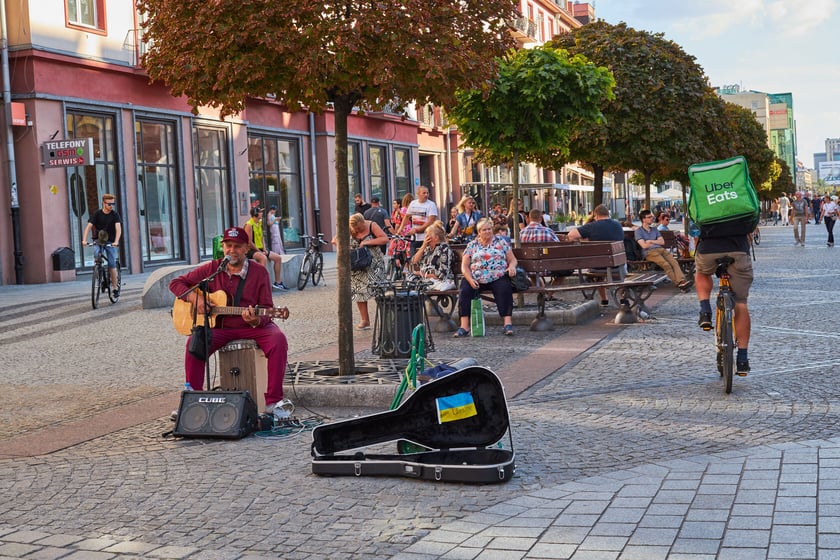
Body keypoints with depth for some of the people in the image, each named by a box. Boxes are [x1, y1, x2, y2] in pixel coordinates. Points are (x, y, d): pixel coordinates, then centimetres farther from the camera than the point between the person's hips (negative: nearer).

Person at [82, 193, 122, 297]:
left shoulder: (114, 214, -5)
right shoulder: (97, 214, -2)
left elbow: (118, 228, -17)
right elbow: (89, 227, -10)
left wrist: (116, 241, -34)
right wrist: (84, 240, -25)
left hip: (110, 242, -1)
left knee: (112, 264, -6)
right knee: (96, 254, -27)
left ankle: (115, 287, 5)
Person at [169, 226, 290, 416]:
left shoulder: (259, 271, -2)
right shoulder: (212, 269, 3)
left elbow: (267, 309, -3)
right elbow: (176, 283, 7)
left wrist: (256, 320, -27)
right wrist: (195, 298, -12)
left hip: (253, 327, -1)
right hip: (219, 327, 1)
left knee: (278, 340, -30)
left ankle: (273, 401, -25)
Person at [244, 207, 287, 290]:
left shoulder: (259, 223, 12)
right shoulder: (249, 225, -15)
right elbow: (249, 242, -19)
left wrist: (264, 249, 2)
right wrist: (260, 251, -16)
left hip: (260, 249, 9)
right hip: (251, 250, -9)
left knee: (278, 258, 1)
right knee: (263, 258, -37)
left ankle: (278, 282, 6)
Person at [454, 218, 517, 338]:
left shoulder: (501, 241, 12)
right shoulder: (472, 245, 13)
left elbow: (512, 259, 11)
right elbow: (464, 266, 8)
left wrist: (511, 266, -14)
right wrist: (470, 279, -10)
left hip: (498, 278, -1)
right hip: (476, 279, 1)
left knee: (504, 289, -32)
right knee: (464, 290, -26)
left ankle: (508, 323, -33)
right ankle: (464, 326, -28)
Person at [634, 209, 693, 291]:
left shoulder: (655, 230, 28)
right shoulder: (638, 231, 9)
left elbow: (662, 242, 16)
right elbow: (644, 245, -5)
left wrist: (651, 241, 2)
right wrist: (657, 242, 7)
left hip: (661, 249, 6)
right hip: (649, 253, -6)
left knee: (674, 262, -25)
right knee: (666, 264, -31)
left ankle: (682, 280, -43)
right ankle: (678, 284, -35)